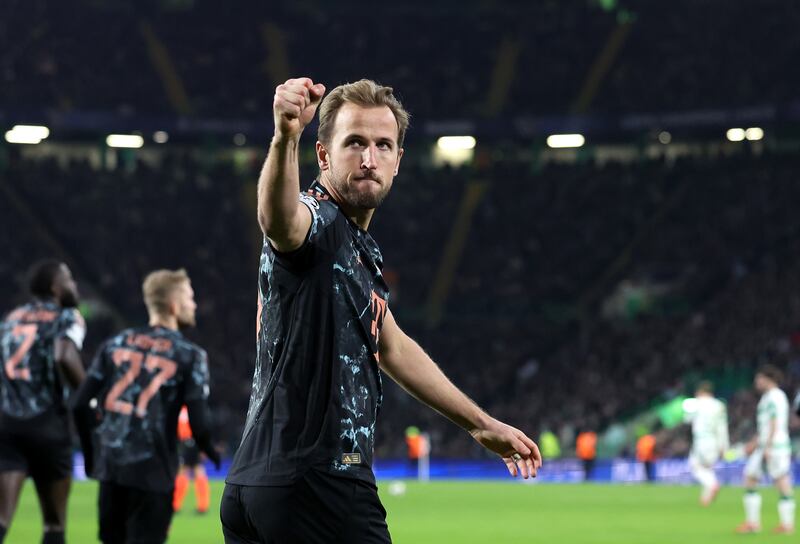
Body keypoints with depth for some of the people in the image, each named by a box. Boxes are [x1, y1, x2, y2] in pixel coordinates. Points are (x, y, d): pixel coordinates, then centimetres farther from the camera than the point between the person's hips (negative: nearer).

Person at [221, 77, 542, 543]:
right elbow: (278, 218, -37)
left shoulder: (359, 247, 18)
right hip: (318, 487, -10)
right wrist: (286, 137, -58)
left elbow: (393, 348, 30)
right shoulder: (316, 221, -11)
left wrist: (483, 425, 36)